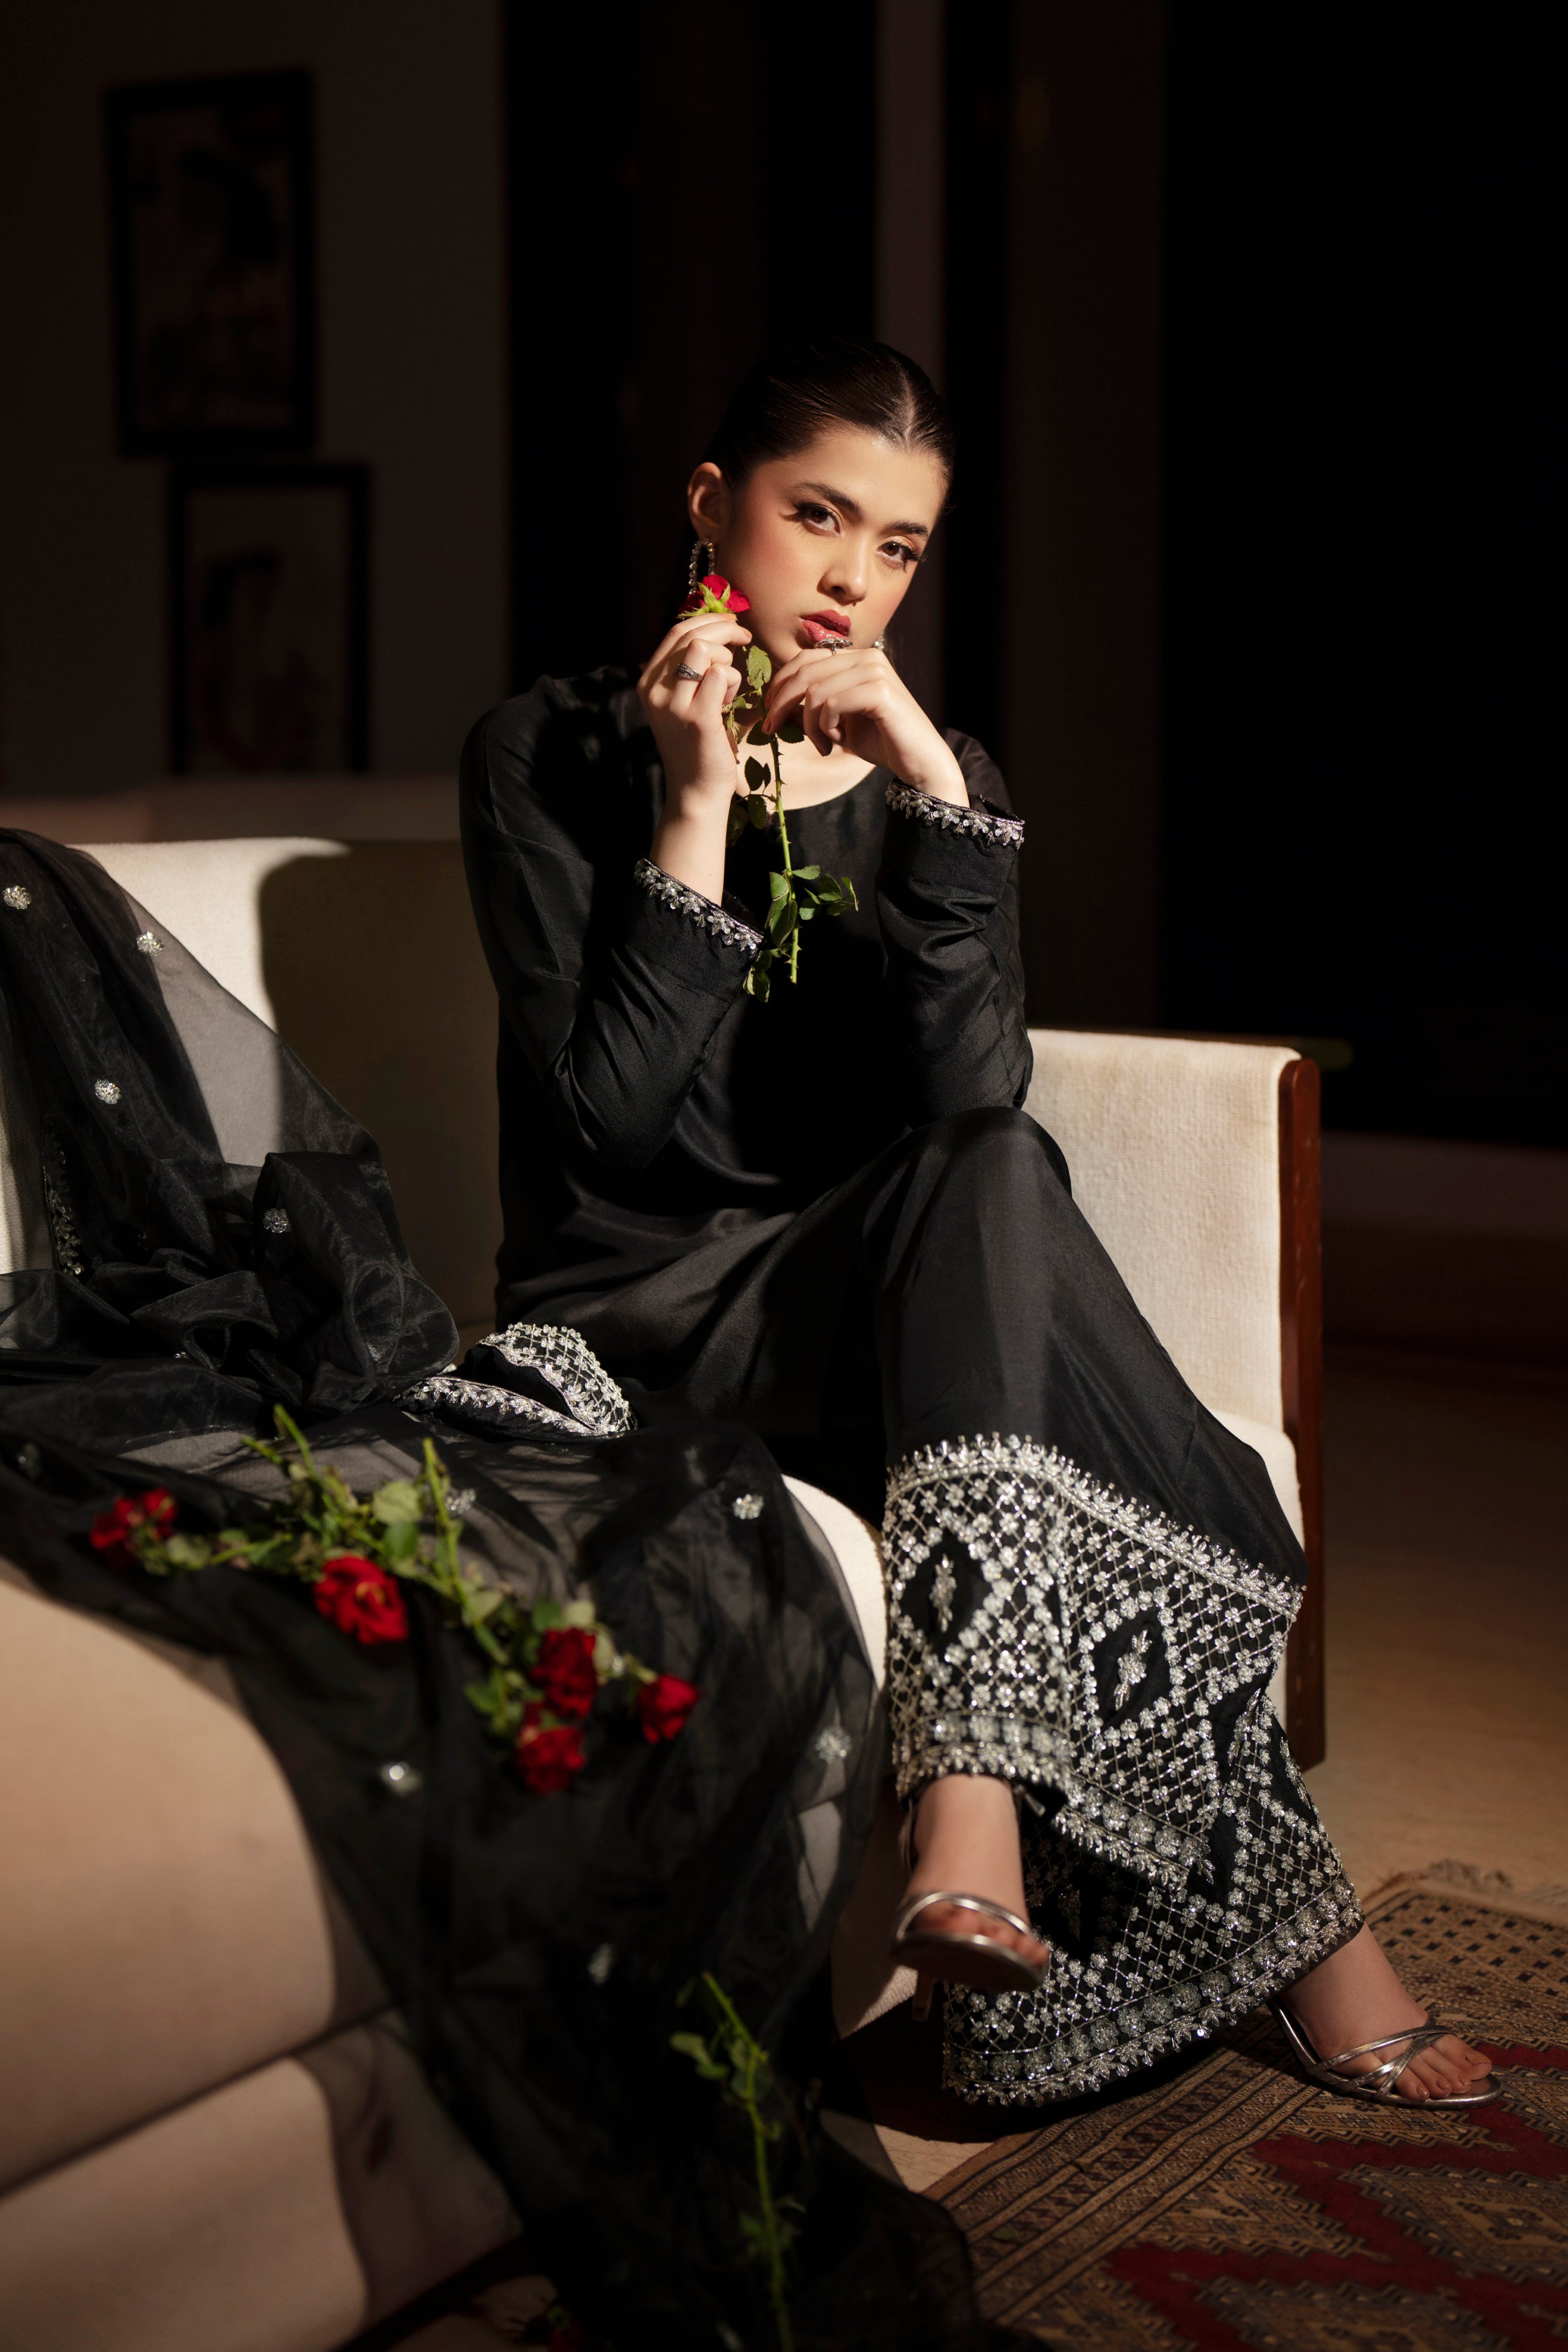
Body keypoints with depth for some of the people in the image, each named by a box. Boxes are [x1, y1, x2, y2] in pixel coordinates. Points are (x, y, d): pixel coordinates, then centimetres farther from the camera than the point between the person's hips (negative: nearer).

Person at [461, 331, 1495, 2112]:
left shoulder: (933, 776, 9)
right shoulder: (550, 757, -1)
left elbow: (970, 1090, -9)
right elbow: (612, 1116, -14)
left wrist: (934, 795, -18)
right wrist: (695, 811, -16)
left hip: (891, 1309, 4)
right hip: (637, 1317, -4)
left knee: (989, 1176, -29)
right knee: (987, 1188, -29)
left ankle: (973, 1826, -35)